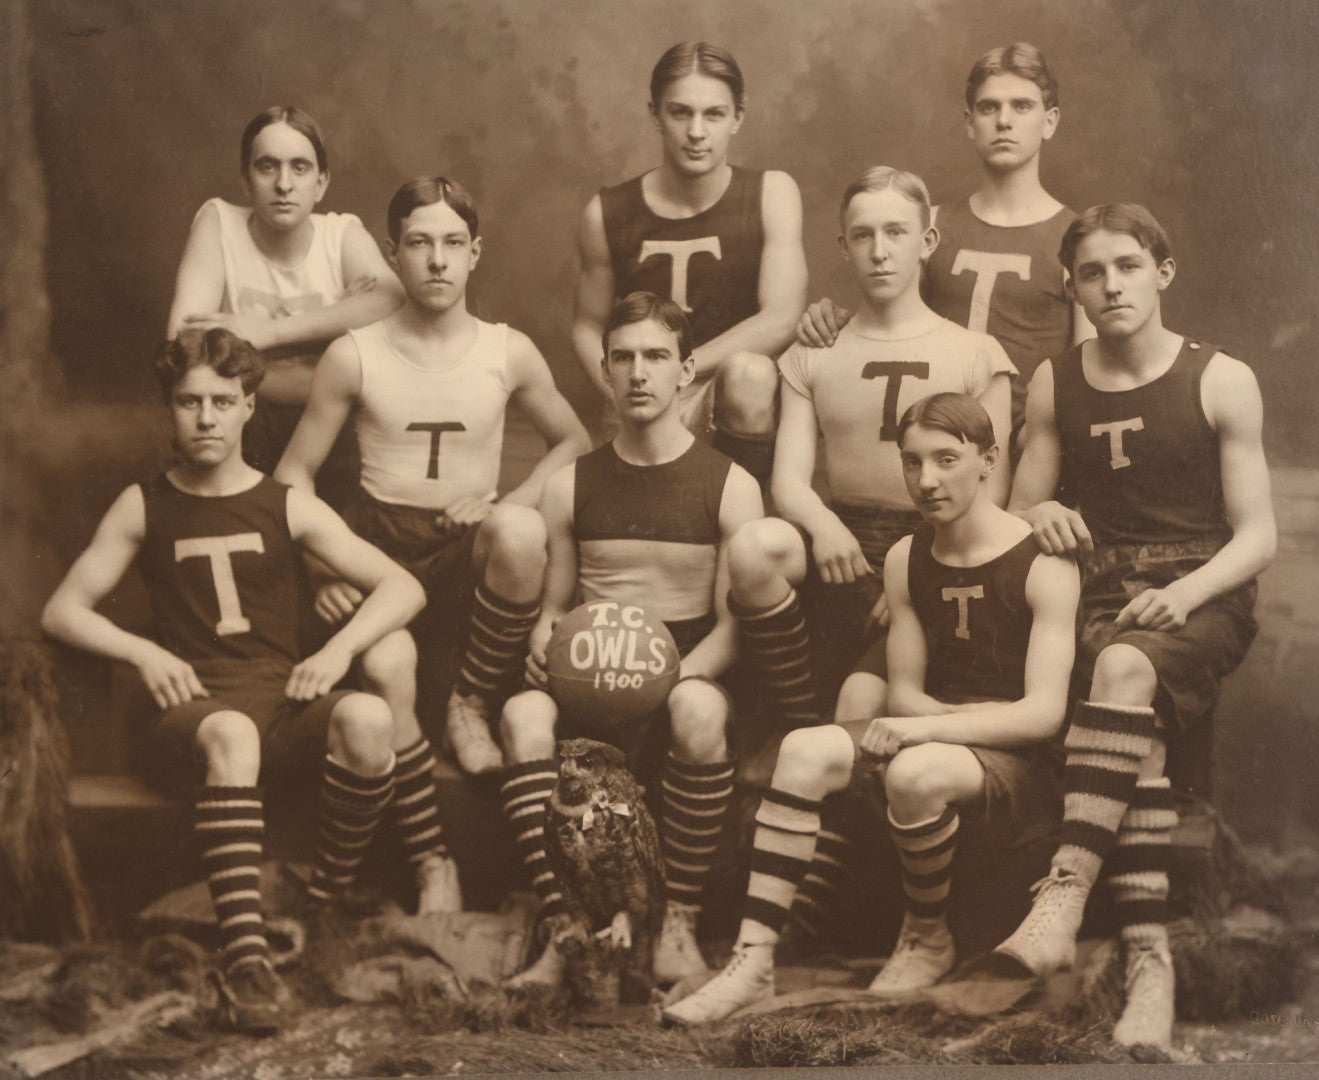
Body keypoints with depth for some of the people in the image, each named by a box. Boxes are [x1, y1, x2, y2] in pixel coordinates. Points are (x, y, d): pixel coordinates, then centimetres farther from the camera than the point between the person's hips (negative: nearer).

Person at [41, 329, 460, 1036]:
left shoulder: (287, 507, 13)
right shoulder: (144, 507, 14)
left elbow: (403, 588, 9)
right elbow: (62, 612, 12)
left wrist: (339, 648, -8)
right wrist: (145, 652, -5)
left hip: (286, 698, 1)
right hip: (197, 707, -1)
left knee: (369, 719, -33)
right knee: (231, 734, -39)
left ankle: (322, 903, -14)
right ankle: (244, 958, -48)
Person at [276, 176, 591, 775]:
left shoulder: (509, 353, 3)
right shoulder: (354, 356, -1)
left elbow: (574, 442, 14)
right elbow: (293, 473, 4)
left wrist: (505, 509, -4)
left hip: (470, 547, 2)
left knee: (523, 531, -37)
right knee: (390, 703, -31)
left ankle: (472, 705, -14)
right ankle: (422, 656, 9)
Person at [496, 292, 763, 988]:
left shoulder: (730, 487, 5)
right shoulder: (570, 487, 14)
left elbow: (734, 624, -1)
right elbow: (550, 604, 15)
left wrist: (673, 678, -21)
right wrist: (544, 643, -10)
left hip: (688, 675, -2)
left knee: (700, 711, -39)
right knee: (522, 714, -32)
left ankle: (679, 924, -26)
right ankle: (565, 931, -35)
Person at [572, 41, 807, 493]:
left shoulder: (771, 195, -5)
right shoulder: (606, 215, -1)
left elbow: (780, 320, -15)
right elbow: (588, 325, 9)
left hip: (733, 408, -1)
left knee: (748, 371, -33)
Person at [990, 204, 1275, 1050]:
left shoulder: (1223, 381, 4)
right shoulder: (1055, 385, 14)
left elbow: (1258, 536, 0)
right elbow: (1019, 512, 18)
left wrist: (1187, 591, -19)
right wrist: (1039, 515, -8)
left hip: (1205, 600, -2)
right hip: (1101, 596, 2)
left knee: (1127, 669, -37)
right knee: (1140, 733, -30)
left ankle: (1065, 894, -43)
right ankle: (1149, 957, -35)